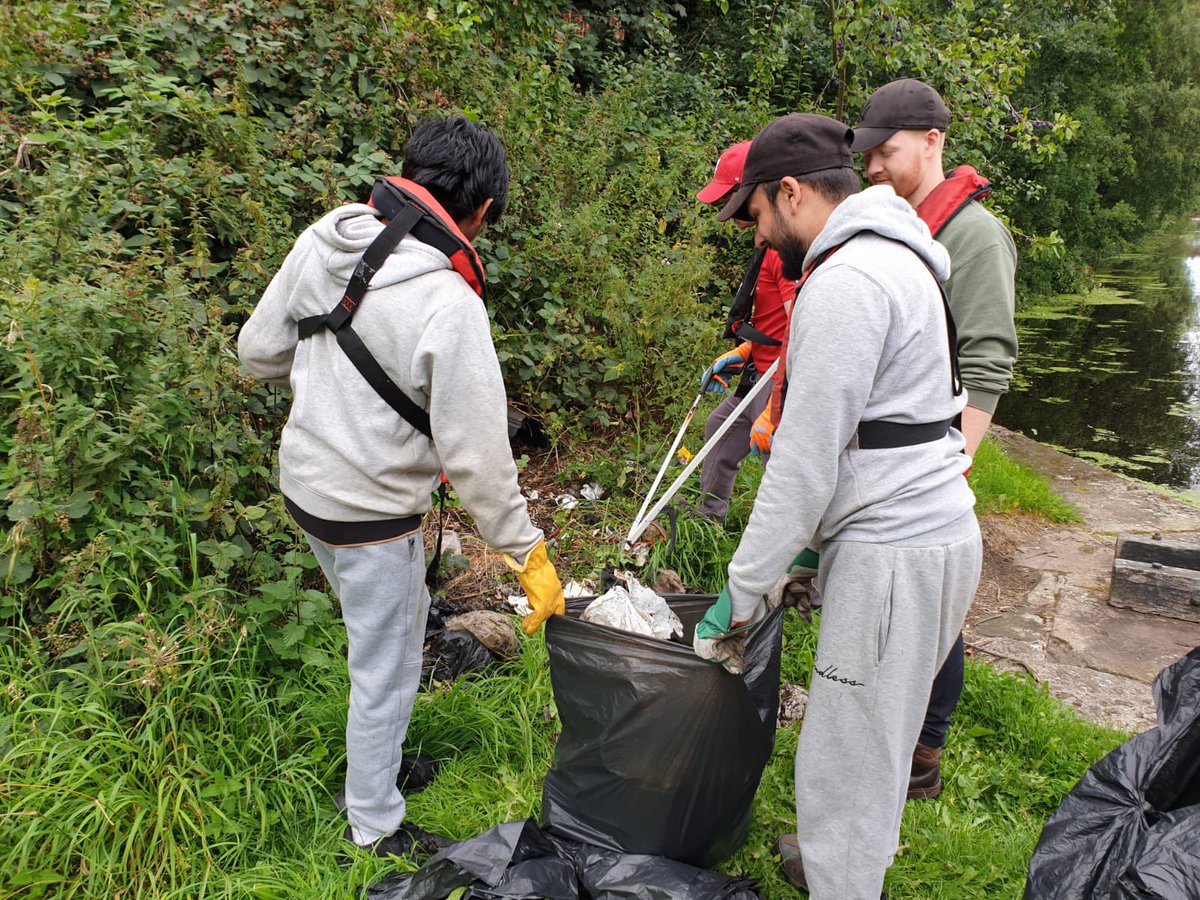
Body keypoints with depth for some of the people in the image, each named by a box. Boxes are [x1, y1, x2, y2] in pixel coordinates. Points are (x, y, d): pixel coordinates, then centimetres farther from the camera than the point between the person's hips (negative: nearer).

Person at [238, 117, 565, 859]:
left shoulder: (326, 237, -7)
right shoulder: (450, 305, -28)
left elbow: (259, 350, 5)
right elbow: (476, 458, -24)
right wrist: (530, 555, -12)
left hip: (305, 482, 8)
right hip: (372, 512, -8)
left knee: (398, 619, 28)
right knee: (386, 671, 12)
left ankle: (381, 758, 49)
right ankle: (377, 830, 34)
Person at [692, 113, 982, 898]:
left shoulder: (844, 282, -18)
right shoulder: (893, 257, 16)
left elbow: (806, 459, -20)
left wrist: (743, 591, -12)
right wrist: (811, 541, 21)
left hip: (898, 552, -10)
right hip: (930, 525, 10)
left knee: (847, 759, 2)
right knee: (871, 739, 24)